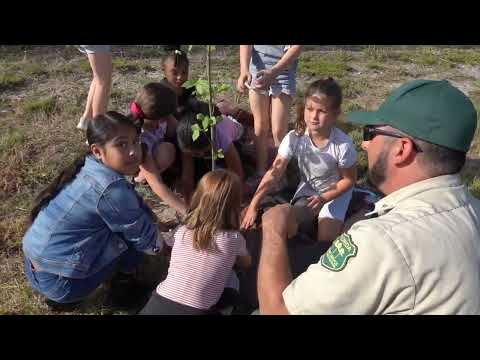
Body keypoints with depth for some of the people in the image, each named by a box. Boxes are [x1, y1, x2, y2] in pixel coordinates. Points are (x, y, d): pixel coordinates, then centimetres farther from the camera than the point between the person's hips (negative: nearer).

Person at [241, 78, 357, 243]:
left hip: (335, 192, -2)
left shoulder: (343, 145, -31)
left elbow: (349, 179, -14)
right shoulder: (294, 138, -26)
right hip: (308, 188, 3)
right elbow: (274, 174, -25)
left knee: (325, 238, -11)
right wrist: (253, 206, -31)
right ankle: (314, 216, 22)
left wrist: (323, 198, -24)